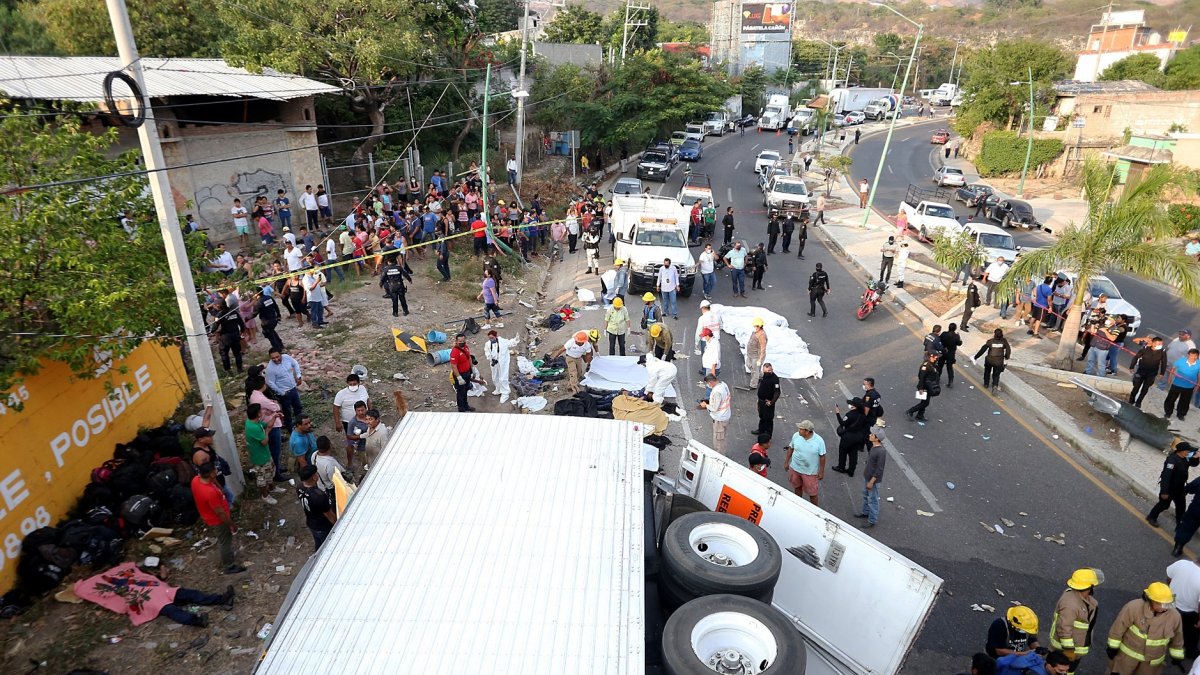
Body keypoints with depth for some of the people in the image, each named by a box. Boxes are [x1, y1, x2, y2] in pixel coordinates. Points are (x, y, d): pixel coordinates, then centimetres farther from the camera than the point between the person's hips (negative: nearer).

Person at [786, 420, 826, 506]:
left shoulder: (819, 441, -22)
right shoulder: (796, 435, -13)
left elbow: (822, 456, -12)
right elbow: (791, 448, 3)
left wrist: (821, 472, -7)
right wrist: (786, 461, 9)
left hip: (810, 472, -4)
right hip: (795, 468, 4)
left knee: (812, 493, 7)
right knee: (797, 487, 25)